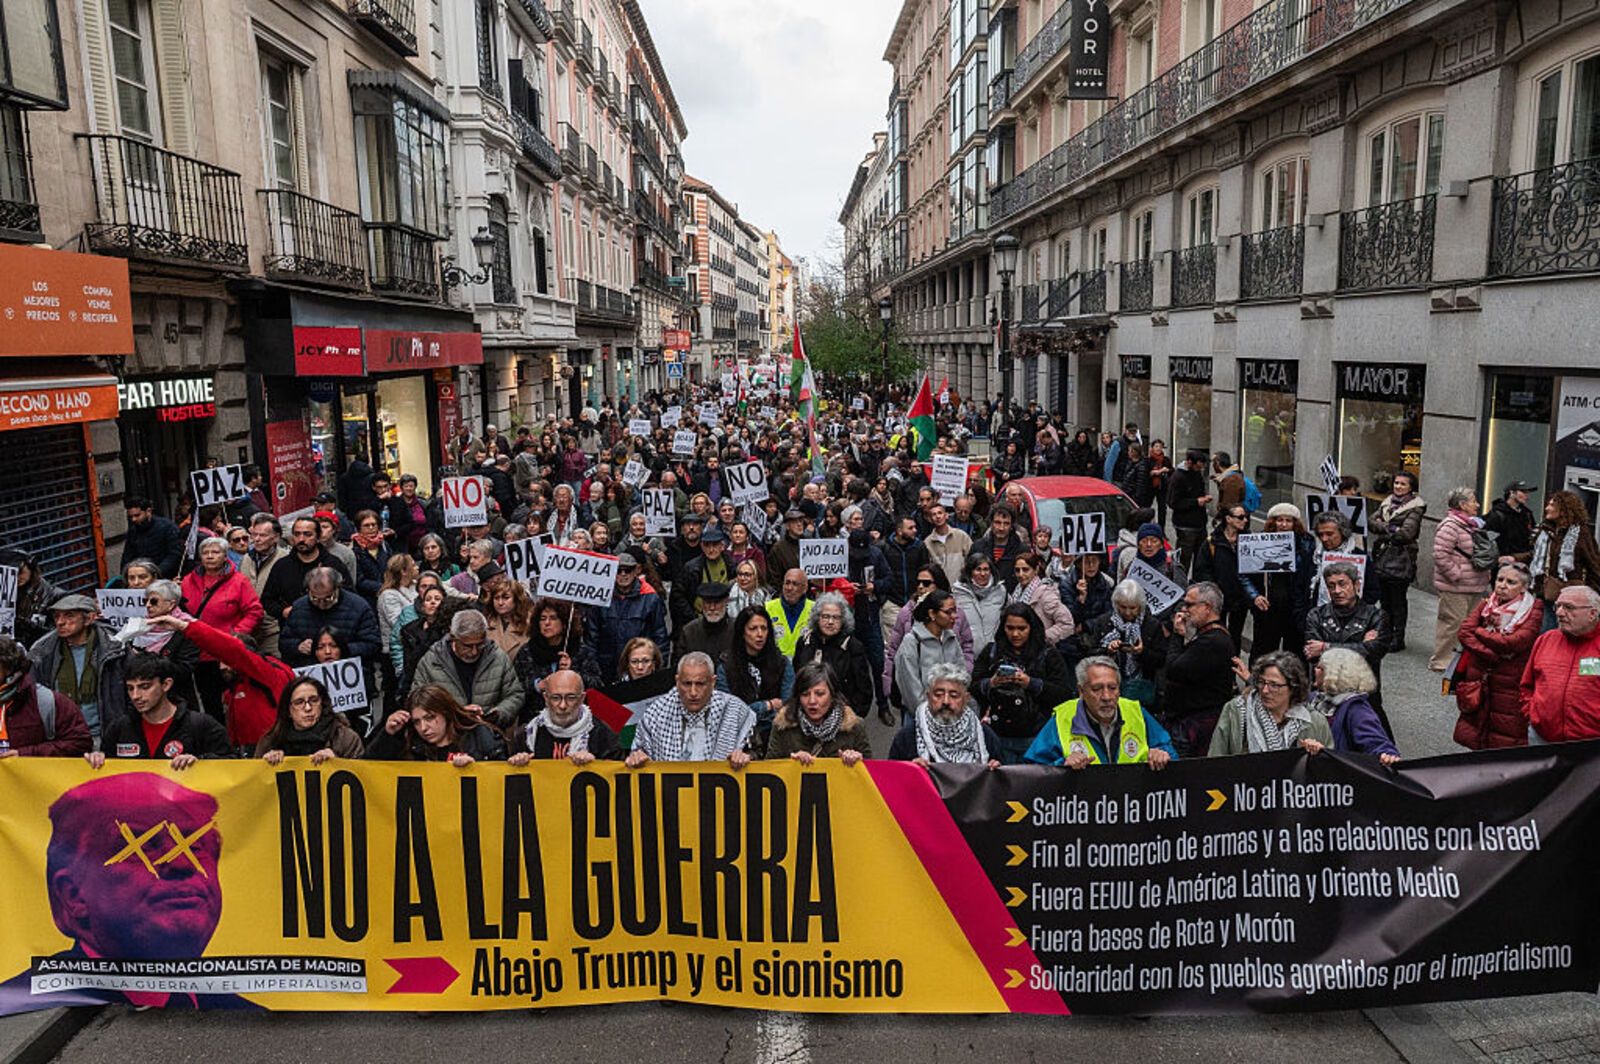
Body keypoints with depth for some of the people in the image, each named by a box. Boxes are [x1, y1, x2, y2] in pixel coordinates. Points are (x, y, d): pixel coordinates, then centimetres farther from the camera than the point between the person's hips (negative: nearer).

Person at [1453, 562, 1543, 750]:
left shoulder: (1533, 610, -3)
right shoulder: (1486, 604, 8)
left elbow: (1514, 643, -18)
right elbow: (1463, 632, -7)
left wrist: (1478, 631, -6)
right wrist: (1494, 655, -18)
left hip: (1510, 689, -4)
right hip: (1478, 684, 4)